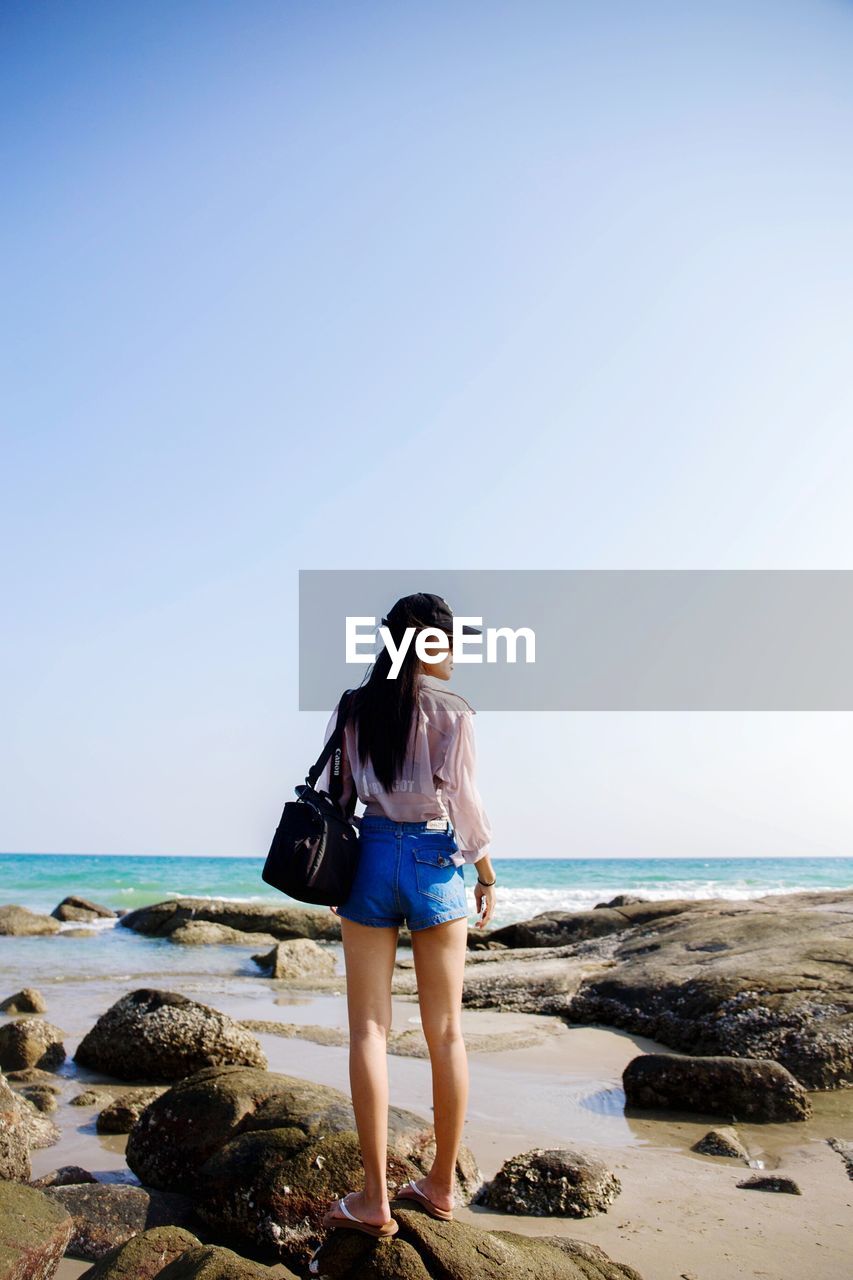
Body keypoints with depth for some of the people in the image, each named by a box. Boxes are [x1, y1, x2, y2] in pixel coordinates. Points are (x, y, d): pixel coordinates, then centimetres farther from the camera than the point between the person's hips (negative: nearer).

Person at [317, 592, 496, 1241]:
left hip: (370, 854, 2)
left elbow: (337, 795, 6)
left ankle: (375, 1198, 6)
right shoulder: (452, 711, -6)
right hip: (435, 861, -2)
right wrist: (488, 876, 7)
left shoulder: (355, 708, 4)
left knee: (370, 1028, 5)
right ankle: (442, 1184, 20)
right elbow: (465, 803, -6)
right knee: (445, 1030, 10)